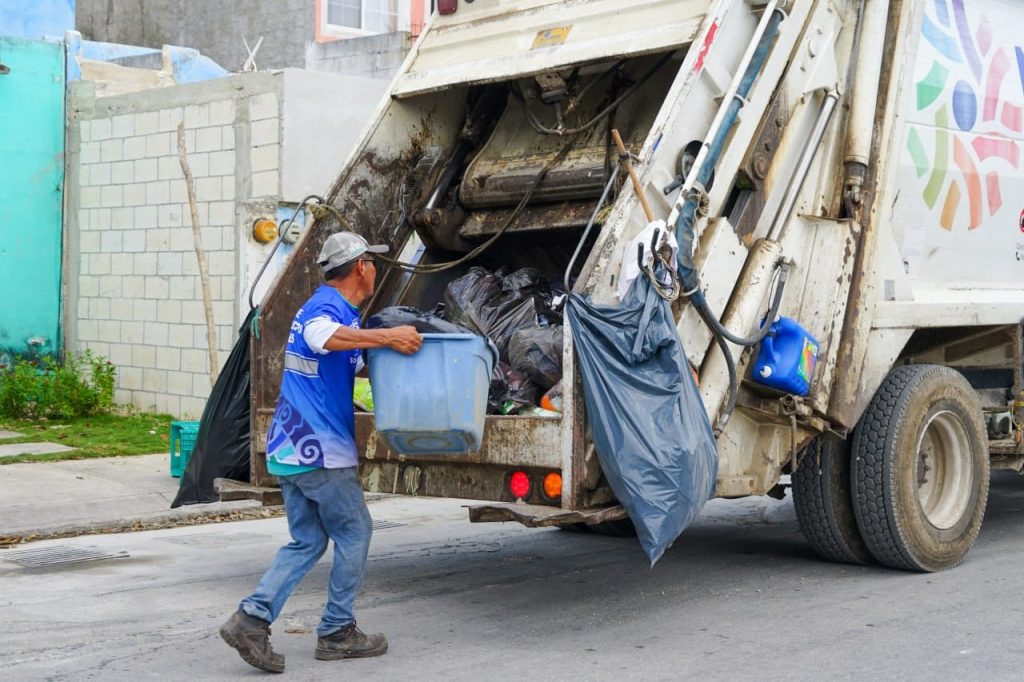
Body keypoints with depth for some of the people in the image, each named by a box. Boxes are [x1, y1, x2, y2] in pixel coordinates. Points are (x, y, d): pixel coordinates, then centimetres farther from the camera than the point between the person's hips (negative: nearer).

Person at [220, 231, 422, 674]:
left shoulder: (331, 304, 18)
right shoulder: (327, 305, -14)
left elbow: (355, 365, 33)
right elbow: (321, 336, -40)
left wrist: (394, 349, 30)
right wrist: (386, 336, -44)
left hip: (290, 449, 9)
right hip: (321, 451, -9)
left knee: (306, 542, 13)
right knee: (354, 534, 5)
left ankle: (252, 618, 2)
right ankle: (337, 633, 13)